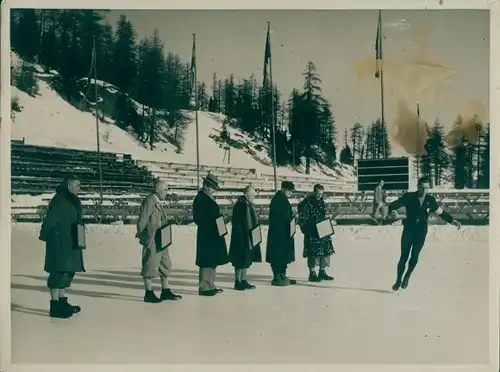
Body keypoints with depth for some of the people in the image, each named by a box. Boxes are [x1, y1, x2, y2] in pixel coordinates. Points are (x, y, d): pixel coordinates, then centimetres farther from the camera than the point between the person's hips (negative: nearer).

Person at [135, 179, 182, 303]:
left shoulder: (157, 202, 16)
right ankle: (149, 294, 6)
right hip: (152, 241, -10)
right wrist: (141, 234, -12)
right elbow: (143, 219, -17)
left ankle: (165, 292, 23)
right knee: (150, 266, -2)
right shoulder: (149, 201, -14)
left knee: (166, 265, 15)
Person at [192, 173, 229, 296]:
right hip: (206, 235, -10)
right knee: (206, 262, -5)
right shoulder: (200, 199, -13)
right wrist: (212, 223, -18)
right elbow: (198, 218, -18)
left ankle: (210, 285, 23)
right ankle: (203, 287, 1)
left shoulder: (209, 198, 15)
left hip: (213, 235, 10)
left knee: (213, 261, 14)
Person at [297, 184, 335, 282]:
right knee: (313, 253, -4)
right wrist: (306, 230, -16)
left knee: (325, 251, 10)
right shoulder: (307, 202, -13)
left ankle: (322, 272, 21)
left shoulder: (321, 202, 12)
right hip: (312, 234, -8)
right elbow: (302, 219, -14)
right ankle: (312, 274, 6)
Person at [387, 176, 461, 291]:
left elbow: (440, 212, 11)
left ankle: (407, 276, 23)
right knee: (404, 257, -3)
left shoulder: (431, 200, -2)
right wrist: (393, 211, -39)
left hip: (421, 233, 1)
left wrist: (452, 220, 2)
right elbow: (394, 204, -16)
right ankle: (398, 280, 14)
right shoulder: (409, 197, -9)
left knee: (414, 257, -4)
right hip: (408, 231, -1)